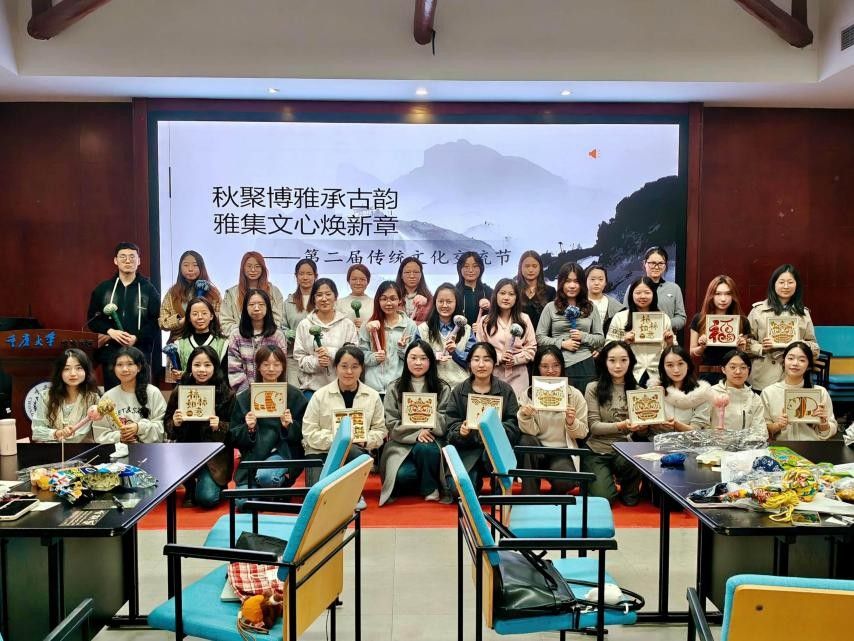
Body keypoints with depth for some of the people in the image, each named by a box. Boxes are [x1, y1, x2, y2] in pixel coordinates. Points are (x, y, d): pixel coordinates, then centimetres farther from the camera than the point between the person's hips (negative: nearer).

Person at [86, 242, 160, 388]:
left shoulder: (149, 289, 6)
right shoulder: (103, 289, 12)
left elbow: (156, 321, 0)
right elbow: (92, 319, 9)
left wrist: (137, 337, -14)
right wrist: (110, 331, -9)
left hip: (140, 352, -1)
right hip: (110, 352, 2)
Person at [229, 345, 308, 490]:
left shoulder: (295, 396, 5)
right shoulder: (243, 398, 10)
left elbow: (302, 434, 5)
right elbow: (233, 438, 9)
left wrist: (288, 426, -15)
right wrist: (248, 428, -11)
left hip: (283, 452, -1)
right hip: (252, 457, 1)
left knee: (265, 476, -32)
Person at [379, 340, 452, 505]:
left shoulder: (442, 388, 6)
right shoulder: (394, 388, 6)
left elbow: (446, 424, 0)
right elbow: (391, 425, -1)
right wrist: (416, 433, -17)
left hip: (431, 442, 0)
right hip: (402, 443, 0)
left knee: (424, 448, -35)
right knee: (403, 475, -30)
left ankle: (430, 488, -7)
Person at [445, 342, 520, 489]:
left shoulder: (506, 390, 3)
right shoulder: (458, 391, 5)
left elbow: (514, 424, -4)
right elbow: (451, 426, 0)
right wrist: (460, 431, -23)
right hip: (468, 449, 0)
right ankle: (475, 479, 11)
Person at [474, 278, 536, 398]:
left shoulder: (524, 319, 8)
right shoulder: (485, 321, 6)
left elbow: (531, 347, 6)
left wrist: (516, 359, -10)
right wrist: (498, 358, -13)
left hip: (518, 375, 1)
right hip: (493, 375, 0)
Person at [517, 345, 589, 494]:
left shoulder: (574, 394, 0)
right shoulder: (528, 394, 2)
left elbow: (583, 434, 1)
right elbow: (531, 432, -5)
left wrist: (572, 423, -20)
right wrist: (524, 416, -25)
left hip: (564, 452, -1)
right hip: (538, 450, 2)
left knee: (564, 481, -31)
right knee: (526, 441, -31)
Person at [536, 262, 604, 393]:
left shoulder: (591, 308, 10)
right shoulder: (551, 307, 5)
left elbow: (601, 339, 11)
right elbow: (540, 338, 3)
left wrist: (584, 337, -7)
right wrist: (562, 343, -9)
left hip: (585, 365, 1)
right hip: (559, 367, -1)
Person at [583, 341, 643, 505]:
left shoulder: (636, 390, 8)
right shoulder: (594, 388, -3)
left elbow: (641, 430, 7)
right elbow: (594, 426, -9)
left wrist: (642, 426, -17)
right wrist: (621, 426, -24)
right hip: (597, 452, -1)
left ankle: (628, 490, 5)